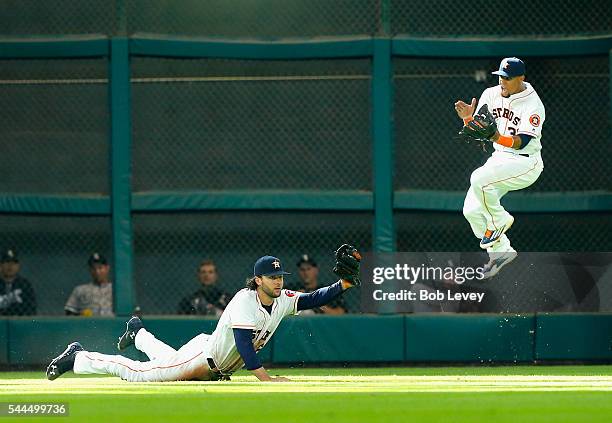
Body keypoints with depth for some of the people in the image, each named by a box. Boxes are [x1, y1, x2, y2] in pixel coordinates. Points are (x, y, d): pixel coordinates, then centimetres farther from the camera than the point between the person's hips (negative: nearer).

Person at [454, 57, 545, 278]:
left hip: (526, 162, -7)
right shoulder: (491, 94, 2)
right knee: (471, 211, -5)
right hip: (499, 158, 7)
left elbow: (522, 142, -24)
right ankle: (501, 251, 13)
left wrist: (499, 138, -41)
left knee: (479, 179, -31)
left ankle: (500, 220, -6)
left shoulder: (533, 104, -16)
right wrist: (468, 119, -18)